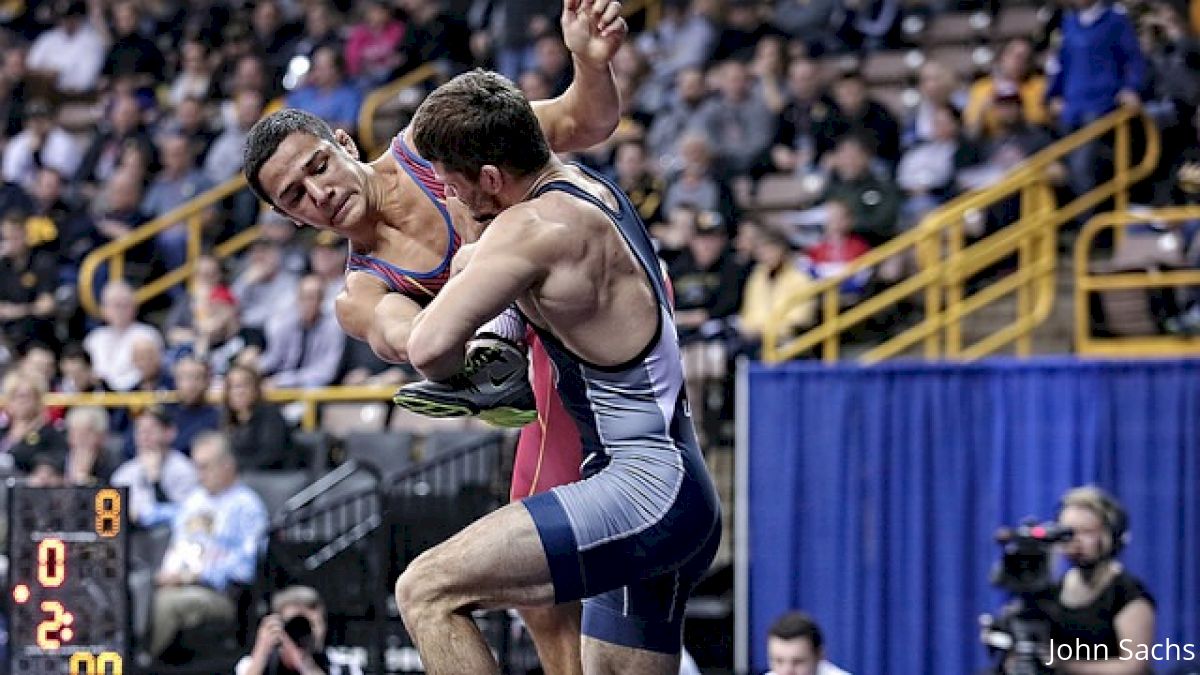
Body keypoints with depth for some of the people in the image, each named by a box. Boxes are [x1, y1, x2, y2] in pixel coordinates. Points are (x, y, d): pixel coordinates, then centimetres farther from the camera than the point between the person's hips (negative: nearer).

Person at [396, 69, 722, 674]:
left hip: (642, 486, -11)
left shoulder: (531, 227, -14)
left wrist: (458, 379, 1)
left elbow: (429, 347, -22)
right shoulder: (594, 188, 14)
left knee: (426, 591, -18)